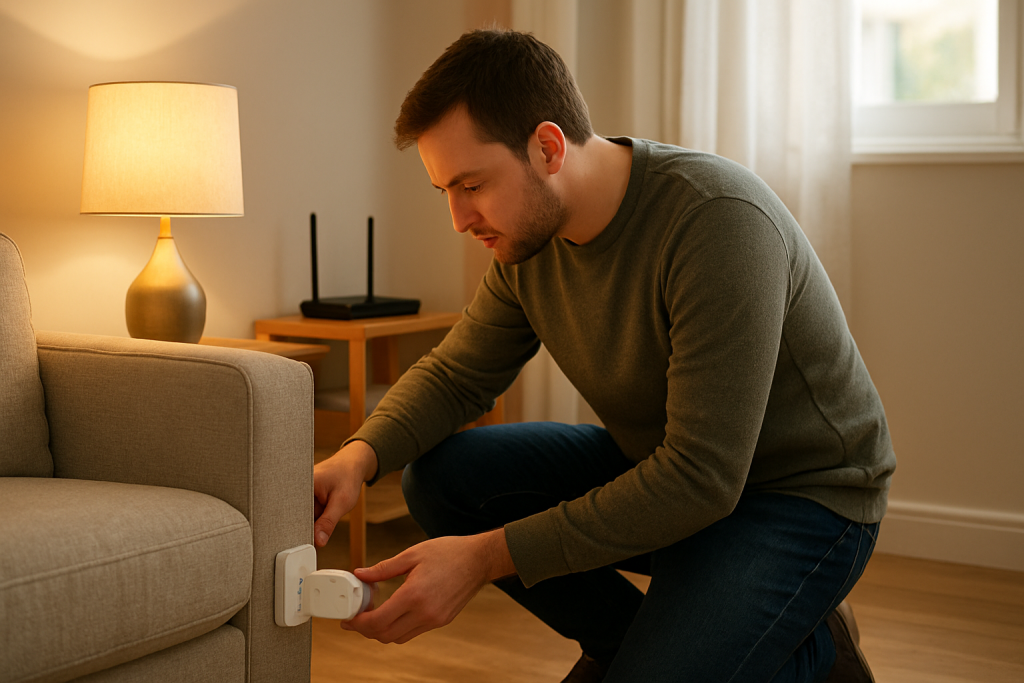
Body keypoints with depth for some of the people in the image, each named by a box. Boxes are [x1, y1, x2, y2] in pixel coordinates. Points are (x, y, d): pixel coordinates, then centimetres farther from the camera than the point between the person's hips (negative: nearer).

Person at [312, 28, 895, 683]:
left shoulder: (719, 221, -31)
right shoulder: (530, 238, -6)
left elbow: (702, 479, -32)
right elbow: (455, 375, 5)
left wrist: (485, 557, -32)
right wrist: (360, 455, -18)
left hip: (802, 492, -7)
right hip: (655, 464, 7)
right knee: (440, 476, -8)